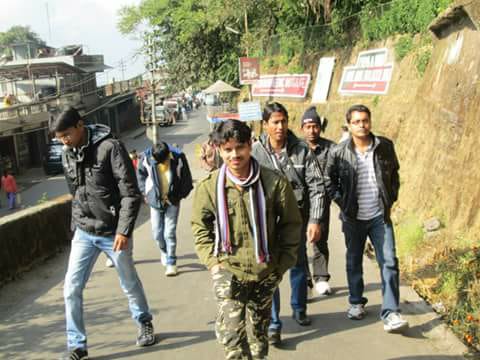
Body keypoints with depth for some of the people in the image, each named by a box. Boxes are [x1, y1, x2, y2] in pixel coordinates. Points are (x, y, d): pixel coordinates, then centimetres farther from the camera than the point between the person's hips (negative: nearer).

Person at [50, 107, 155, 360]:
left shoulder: (110, 148, -16)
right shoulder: (67, 155, 3)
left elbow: (131, 193, -18)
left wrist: (124, 231, -22)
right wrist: (77, 223, 11)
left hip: (113, 233, -4)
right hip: (83, 234, 5)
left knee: (130, 284, 14)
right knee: (72, 289, 0)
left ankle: (144, 324, 39)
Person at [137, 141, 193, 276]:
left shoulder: (178, 158, -17)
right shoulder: (145, 158, -14)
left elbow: (186, 179, -2)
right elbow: (141, 175, 5)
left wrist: (180, 195, -2)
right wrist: (145, 193, 2)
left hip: (172, 201, -2)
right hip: (155, 201, 2)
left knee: (170, 232, -5)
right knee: (157, 232, 5)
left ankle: (171, 262, 8)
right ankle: (164, 251, 37)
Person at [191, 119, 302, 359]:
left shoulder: (274, 182, -9)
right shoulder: (209, 187, -8)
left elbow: (291, 223, 1)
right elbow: (200, 228, 4)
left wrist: (283, 263, -1)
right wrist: (213, 262, -5)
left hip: (265, 273, 1)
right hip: (229, 274, -1)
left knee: (259, 332, 20)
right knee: (231, 335, -11)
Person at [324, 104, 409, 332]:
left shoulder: (385, 147, -2)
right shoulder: (338, 153, -8)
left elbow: (394, 174, 12)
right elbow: (329, 181, 4)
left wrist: (391, 199, 6)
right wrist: (342, 203, -3)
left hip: (380, 216, 1)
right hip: (353, 218, 0)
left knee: (389, 262, -5)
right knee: (354, 262, 13)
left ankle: (390, 313, 0)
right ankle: (356, 303, 32)